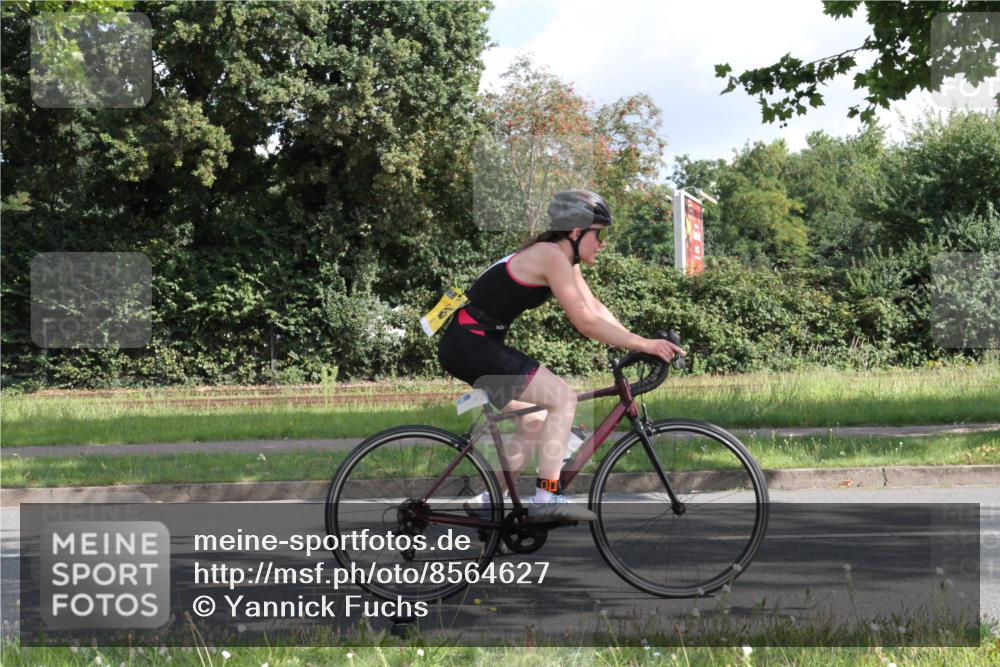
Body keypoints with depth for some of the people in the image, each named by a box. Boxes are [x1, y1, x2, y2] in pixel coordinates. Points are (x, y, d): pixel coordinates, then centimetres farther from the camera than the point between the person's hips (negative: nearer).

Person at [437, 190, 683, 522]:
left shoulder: (564, 260, 14)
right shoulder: (551, 256, -16)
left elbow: (596, 308, 12)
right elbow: (585, 322, -21)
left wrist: (642, 343, 3)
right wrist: (643, 344, -17)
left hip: (471, 345, 11)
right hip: (470, 343, -11)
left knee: (535, 422, 15)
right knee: (564, 399, -13)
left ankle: (489, 501, 19)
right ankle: (546, 498, -14)